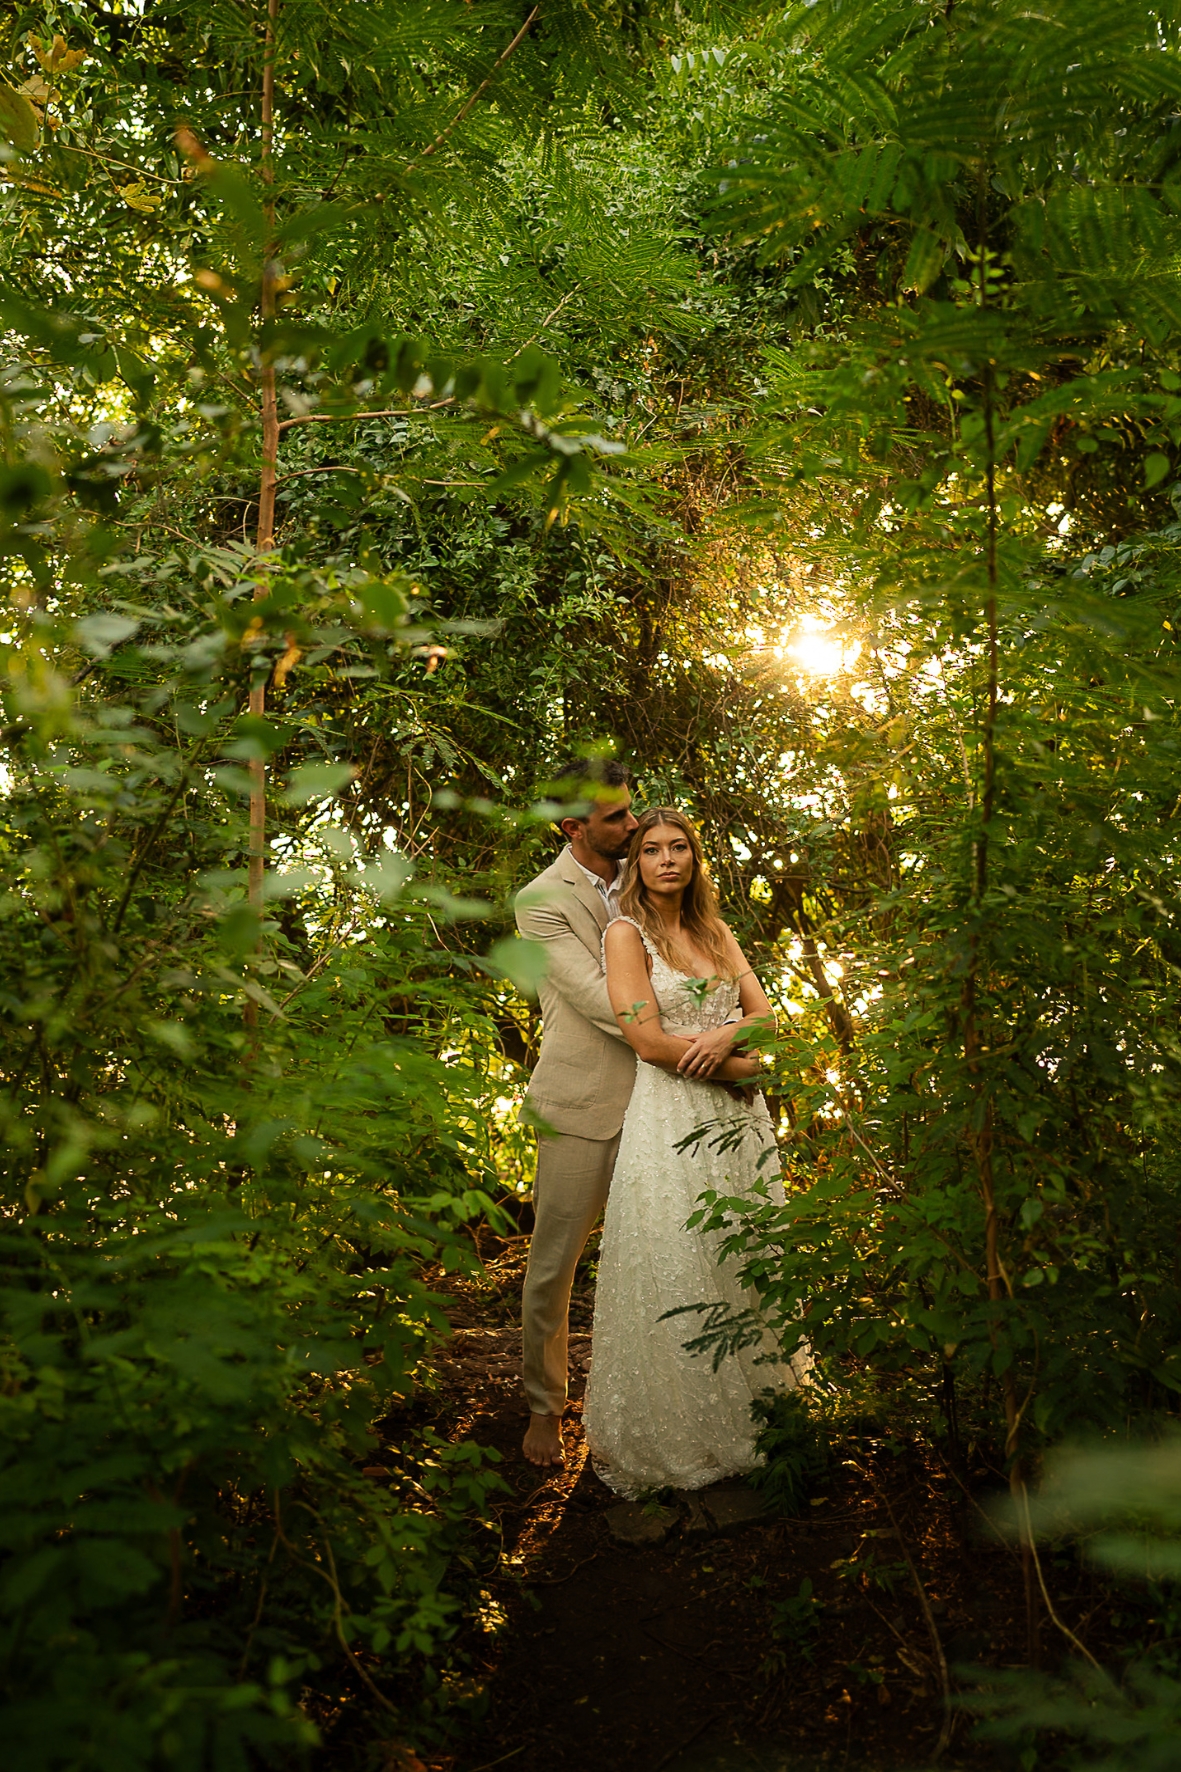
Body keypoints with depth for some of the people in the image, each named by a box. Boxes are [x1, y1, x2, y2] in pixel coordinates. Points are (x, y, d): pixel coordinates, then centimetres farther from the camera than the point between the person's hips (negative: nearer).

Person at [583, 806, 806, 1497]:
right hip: (671, 1121, -6)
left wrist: (726, 1035, -13)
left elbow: (766, 1014, 9)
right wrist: (743, 1068, -8)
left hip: (738, 1116, 6)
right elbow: (648, 1039, -13)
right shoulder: (627, 933, -5)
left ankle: (745, 1417, 26)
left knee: (742, 1266, 10)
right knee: (674, 1274, -1)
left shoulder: (717, 932, 14)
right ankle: (676, 1439, 13)